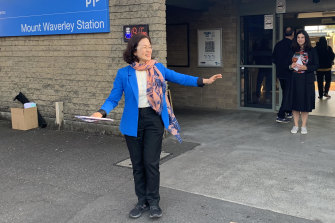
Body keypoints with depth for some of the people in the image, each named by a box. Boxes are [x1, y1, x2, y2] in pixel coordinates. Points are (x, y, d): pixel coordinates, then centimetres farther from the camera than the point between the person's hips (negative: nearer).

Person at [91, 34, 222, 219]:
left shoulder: (158, 68, 1)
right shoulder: (124, 73, -4)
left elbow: (179, 78, 5)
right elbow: (113, 98, -2)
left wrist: (204, 81, -3)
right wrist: (101, 112, -21)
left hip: (154, 120, 0)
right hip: (133, 122, 0)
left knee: (151, 162, -3)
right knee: (137, 164, 9)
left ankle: (153, 202, 15)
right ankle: (142, 201, 25)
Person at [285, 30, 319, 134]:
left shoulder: (312, 51, 0)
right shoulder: (293, 51, 9)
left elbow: (316, 65, -2)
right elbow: (288, 62, 15)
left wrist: (305, 67, -17)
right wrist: (291, 66, -7)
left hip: (307, 80, -2)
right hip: (294, 80, 3)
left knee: (305, 102, 1)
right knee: (294, 102, 3)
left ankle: (303, 126, 12)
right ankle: (295, 125, 14)